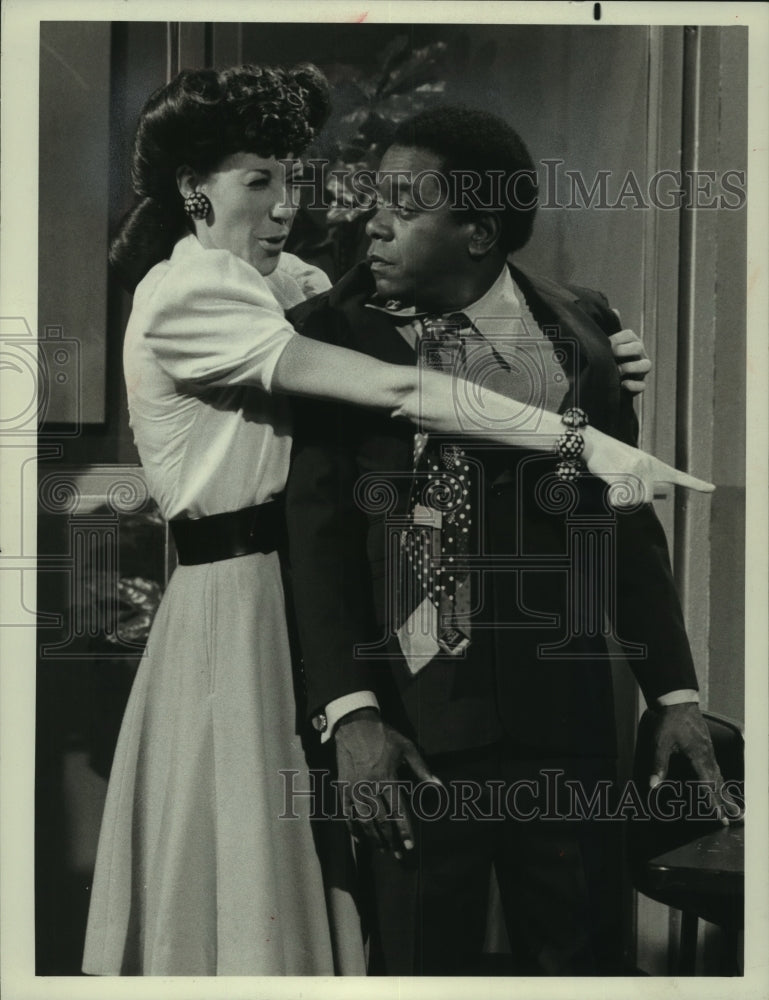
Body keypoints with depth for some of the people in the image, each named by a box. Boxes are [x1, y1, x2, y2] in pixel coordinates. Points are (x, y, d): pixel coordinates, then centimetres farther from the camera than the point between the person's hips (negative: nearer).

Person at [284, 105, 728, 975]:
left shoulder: (576, 330, 1)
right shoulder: (334, 333, -3)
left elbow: (626, 519, 6)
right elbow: (320, 534, -7)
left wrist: (673, 690, 4)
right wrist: (350, 712, -15)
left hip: (561, 714, 1)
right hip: (411, 723, -1)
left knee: (576, 952, 12)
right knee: (419, 958, 9)